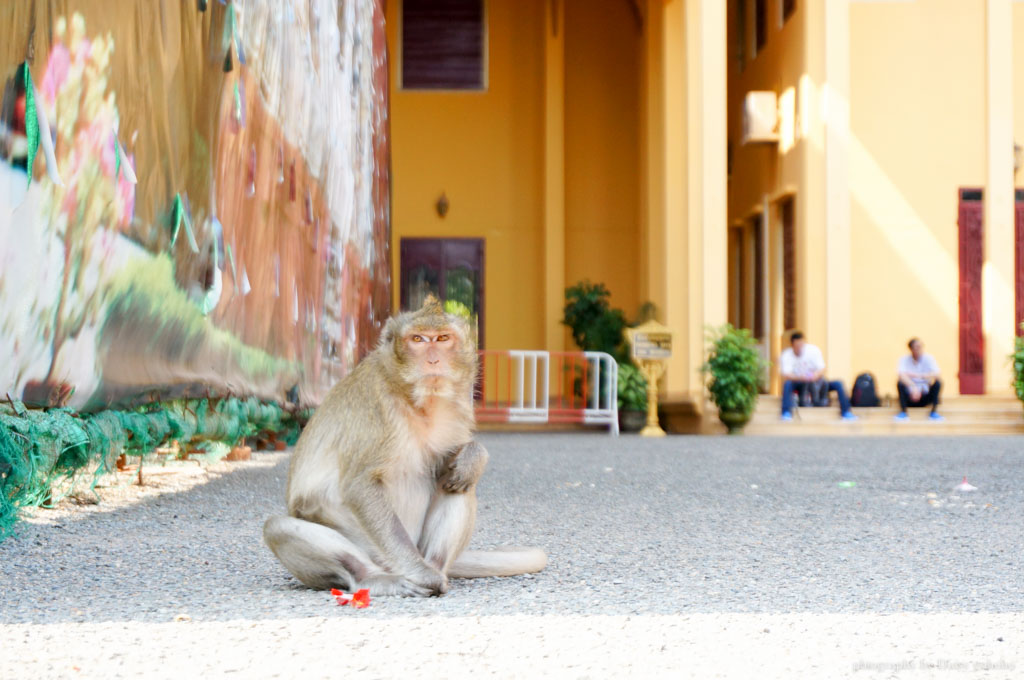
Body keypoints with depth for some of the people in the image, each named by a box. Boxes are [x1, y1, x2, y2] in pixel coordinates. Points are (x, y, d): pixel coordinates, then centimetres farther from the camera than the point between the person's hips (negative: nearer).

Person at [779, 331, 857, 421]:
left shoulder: (813, 350, -11)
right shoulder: (786, 356, -15)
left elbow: (822, 368, -14)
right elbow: (786, 376, -26)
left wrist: (817, 374, -39)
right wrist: (801, 377, -45)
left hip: (815, 382, 2)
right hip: (799, 384, -2)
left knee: (837, 384, -19)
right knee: (787, 384, -35)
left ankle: (845, 412, -14)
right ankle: (786, 413, -38)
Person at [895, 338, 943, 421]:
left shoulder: (929, 358, -7)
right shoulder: (904, 360, -9)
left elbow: (935, 374, -25)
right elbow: (902, 375, -28)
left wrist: (916, 375, -38)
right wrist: (913, 387, -45)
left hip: (925, 397, 1)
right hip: (909, 395, -1)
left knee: (937, 382, -24)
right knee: (900, 383, -29)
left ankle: (934, 412, -15)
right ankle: (903, 412, -18)